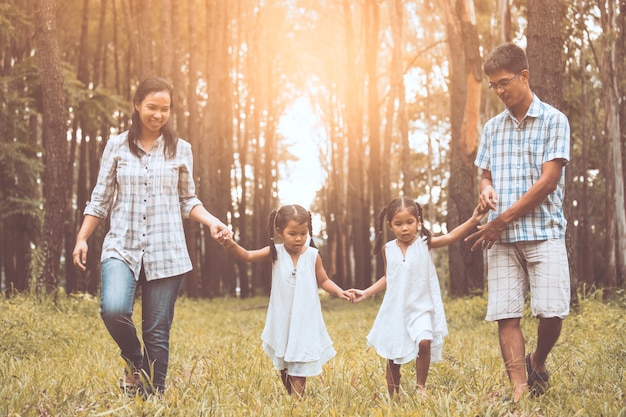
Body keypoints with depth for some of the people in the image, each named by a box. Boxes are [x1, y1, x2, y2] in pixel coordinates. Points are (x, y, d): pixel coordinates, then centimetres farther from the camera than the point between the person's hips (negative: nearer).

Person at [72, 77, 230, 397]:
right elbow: (100, 199, 11)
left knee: (157, 332, 0)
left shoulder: (180, 149, 7)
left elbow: (187, 200, 12)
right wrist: (81, 238, 4)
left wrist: (211, 221, -6)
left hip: (166, 252, 0)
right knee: (113, 309, -25)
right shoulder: (117, 146, 7)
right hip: (122, 246, 0)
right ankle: (135, 362, 5)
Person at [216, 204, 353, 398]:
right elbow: (247, 256, -16)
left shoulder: (313, 255, -8)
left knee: (299, 367, -2)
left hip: (304, 320, -2)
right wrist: (231, 245, -35)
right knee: (283, 365, 15)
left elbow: (323, 280, 4)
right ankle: (289, 397, 31)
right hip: (282, 319, 2)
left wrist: (339, 292, -14)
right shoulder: (275, 253, -7)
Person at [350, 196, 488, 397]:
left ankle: (421, 387, -8)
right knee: (392, 357, 8)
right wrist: (366, 292, 13)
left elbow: (452, 236, -21)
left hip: (421, 308, -3)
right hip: (395, 310, 3)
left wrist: (473, 220, -35)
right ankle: (393, 397, 23)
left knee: (424, 342, -27)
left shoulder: (424, 243, -7)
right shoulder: (388, 249, 2)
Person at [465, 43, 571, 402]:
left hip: (544, 233, -4)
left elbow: (548, 181, -9)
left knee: (552, 312, -8)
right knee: (506, 315, -4)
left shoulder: (554, 120, -2)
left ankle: (538, 362, 21)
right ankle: (520, 389, 0)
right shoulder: (492, 128, 14)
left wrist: (503, 220, -10)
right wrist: (486, 188, -5)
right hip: (501, 238, 4)